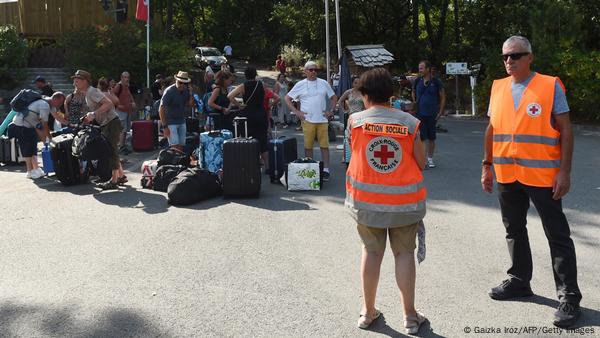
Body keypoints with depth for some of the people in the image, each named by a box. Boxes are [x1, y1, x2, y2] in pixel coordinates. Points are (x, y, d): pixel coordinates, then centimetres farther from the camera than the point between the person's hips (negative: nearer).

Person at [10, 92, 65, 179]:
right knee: (27, 149, -5)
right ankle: (30, 172, 1)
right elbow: (44, 124, -22)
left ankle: (35, 169, 11)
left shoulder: (50, 103, 3)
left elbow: (57, 116, 15)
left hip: (29, 125, 10)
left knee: (33, 147, 9)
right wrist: (49, 138, -11)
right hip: (21, 125, -10)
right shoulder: (44, 106, -27)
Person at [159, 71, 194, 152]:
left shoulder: (186, 90, 2)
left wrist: (190, 93, -11)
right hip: (171, 123, -6)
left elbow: (190, 105, 4)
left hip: (182, 122, 6)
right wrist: (165, 126, -20)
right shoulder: (169, 91, -15)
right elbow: (161, 109, -16)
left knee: (181, 146, 7)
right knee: (175, 147, -14)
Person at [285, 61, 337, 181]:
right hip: (308, 120, -1)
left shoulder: (324, 83, 8)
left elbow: (334, 98, 17)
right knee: (308, 146, 3)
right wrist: (296, 111, -1)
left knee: (324, 145, 0)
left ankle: (326, 170, 6)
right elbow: (287, 98, 7)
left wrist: (330, 111, 6)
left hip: (322, 120, 1)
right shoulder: (300, 85, 3)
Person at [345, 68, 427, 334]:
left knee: (371, 251, 14)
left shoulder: (355, 120, -4)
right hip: (404, 199, 0)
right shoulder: (409, 122, -4)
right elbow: (421, 163, -1)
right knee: (404, 253, 11)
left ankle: (368, 312, 23)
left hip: (366, 198, 1)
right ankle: (410, 316, 15)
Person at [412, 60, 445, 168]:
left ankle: (430, 158, 19)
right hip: (420, 114, 1)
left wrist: (440, 112, -1)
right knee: (421, 137, -3)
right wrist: (414, 104, 8)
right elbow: (413, 93, 21)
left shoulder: (436, 82, -2)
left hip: (432, 114, -1)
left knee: (431, 138, 7)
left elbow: (443, 97, 5)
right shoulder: (417, 81, 3)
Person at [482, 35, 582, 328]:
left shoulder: (550, 86, -7)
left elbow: (566, 131, -7)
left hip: (542, 174, -5)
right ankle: (519, 281, 33)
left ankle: (569, 296, 7)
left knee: (557, 235, 0)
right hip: (507, 175, 5)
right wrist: (487, 166, 12)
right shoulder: (498, 88, 7)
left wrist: (564, 172, -13)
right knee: (514, 230, 17)